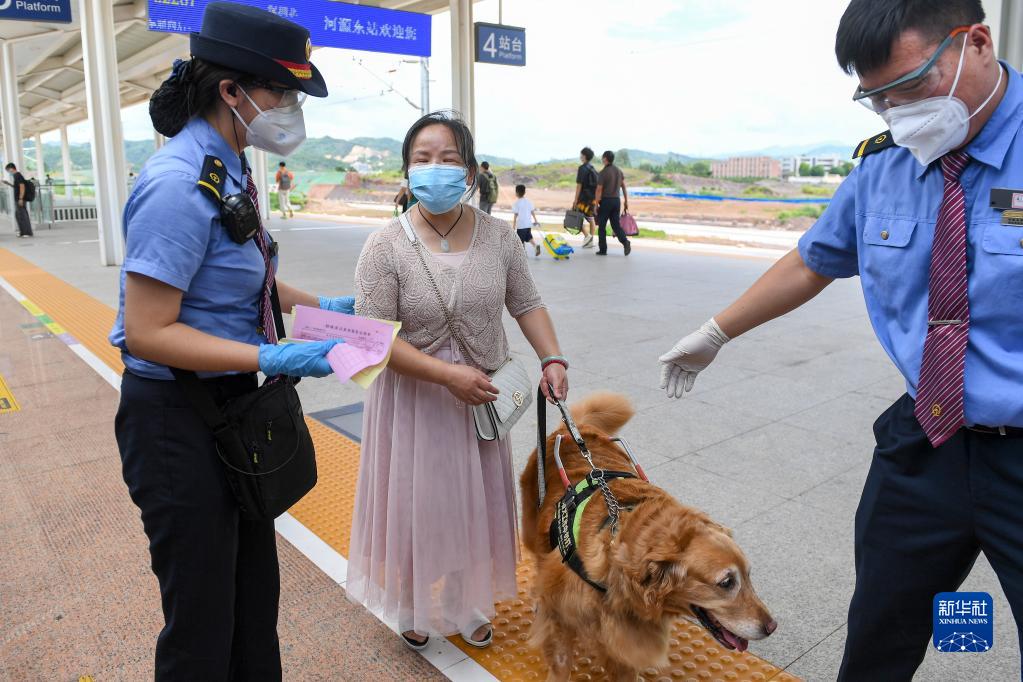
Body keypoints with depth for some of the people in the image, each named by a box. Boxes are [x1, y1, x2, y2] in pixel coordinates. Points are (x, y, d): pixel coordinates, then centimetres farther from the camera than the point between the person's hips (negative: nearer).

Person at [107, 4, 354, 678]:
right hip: (177, 419, -9)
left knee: (255, 585, 24)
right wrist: (273, 358, -30)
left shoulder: (231, 168, 4)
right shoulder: (180, 184, -24)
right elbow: (147, 333, -25)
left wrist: (319, 305, 9)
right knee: (203, 615, 9)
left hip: (233, 401, 9)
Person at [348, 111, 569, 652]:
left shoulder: (498, 236, -4)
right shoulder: (385, 247, -15)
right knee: (417, 506, 11)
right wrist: (448, 374, -25)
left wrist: (551, 358, -10)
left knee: (476, 504, 16)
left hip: (482, 399, 3)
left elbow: (526, 304, 5)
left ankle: (470, 605, 40)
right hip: (415, 400, -3)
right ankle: (413, 608, 38)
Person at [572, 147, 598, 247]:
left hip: (584, 197, -8)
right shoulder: (593, 169, 13)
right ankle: (590, 241, 12)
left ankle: (587, 235, -16)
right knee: (591, 219, 11)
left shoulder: (582, 168, -12)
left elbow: (579, 185, -16)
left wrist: (575, 200, -15)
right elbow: (597, 184, 15)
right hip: (593, 198, 8)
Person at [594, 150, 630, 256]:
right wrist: (626, 201, 14)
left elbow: (599, 190, -13)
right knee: (616, 225, 10)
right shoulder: (619, 171, 7)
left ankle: (602, 249, 9)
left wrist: (596, 204, -8)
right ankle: (625, 242, -13)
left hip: (606, 201, -5)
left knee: (602, 226, 6)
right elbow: (624, 187, 9)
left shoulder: (603, 172, -12)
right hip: (617, 200, 6)